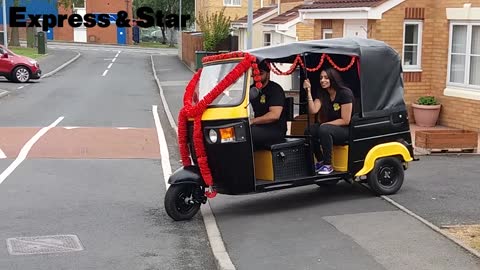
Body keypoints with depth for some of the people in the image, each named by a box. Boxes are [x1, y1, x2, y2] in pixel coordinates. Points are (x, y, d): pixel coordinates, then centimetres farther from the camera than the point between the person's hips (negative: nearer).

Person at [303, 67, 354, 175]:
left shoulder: (345, 93, -15)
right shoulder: (321, 93, 5)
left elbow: (345, 121, -17)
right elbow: (313, 110, -12)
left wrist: (325, 124, -17)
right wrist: (309, 91, -18)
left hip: (346, 130, -7)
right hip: (329, 126, 7)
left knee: (324, 130, -34)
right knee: (309, 131, -19)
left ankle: (328, 165, -24)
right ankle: (320, 161, -2)